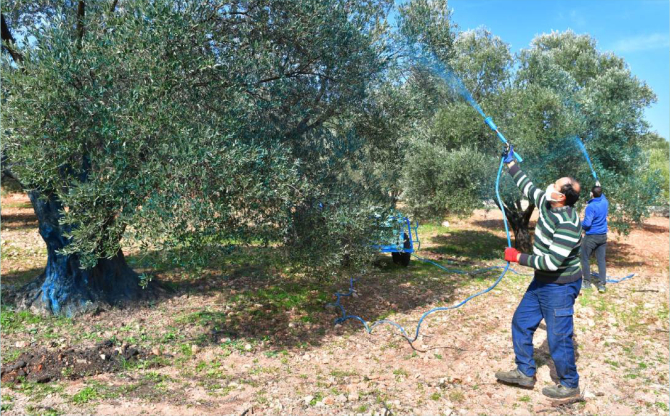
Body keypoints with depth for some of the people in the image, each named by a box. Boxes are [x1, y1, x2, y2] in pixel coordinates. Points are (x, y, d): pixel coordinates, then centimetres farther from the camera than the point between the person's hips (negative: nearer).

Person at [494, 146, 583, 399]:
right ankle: (525, 373, 28)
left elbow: (552, 262, -30)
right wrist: (511, 164, 18)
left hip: (560, 287, -9)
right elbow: (528, 188, 15)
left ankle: (569, 385, 23)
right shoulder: (547, 204, -3)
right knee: (521, 322, 15)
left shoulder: (567, 224, -29)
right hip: (541, 282, 9)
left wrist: (519, 258, -22)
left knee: (558, 338, 1)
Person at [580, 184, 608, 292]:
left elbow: (587, 223, -23)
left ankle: (587, 282, 14)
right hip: (603, 236, 6)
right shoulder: (605, 202, 1)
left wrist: (581, 226, -3)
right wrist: (599, 188, 38)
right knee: (601, 260, 6)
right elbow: (602, 196, 27)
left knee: (585, 259, 9)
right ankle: (602, 284, 4)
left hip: (591, 236, -6)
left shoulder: (591, 207, -20)